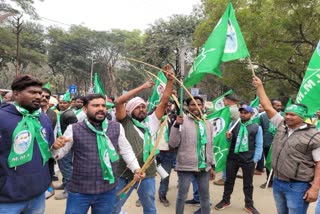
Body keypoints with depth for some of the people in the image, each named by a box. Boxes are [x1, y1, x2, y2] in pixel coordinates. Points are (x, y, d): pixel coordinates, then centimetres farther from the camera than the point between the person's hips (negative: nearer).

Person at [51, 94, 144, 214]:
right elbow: (59, 154, 4)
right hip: (79, 191, -1)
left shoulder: (117, 128, 1)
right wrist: (55, 148, -18)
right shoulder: (74, 129, -4)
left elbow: (126, 151, 10)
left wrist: (136, 168, -3)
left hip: (108, 191, 2)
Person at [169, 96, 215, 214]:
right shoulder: (182, 121, -8)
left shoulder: (207, 124, 8)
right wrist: (176, 125, -23)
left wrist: (212, 166, 15)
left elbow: (210, 147, 15)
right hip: (186, 166, -5)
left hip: (204, 167, 5)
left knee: (205, 195, 18)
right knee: (182, 195, 8)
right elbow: (173, 144, -12)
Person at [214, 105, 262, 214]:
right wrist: (228, 137, -12)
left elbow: (259, 146, 1)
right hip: (232, 157, 2)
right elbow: (229, 141, 11)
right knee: (229, 180, 15)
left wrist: (255, 159, -5)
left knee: (248, 183, 13)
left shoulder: (256, 127, 0)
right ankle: (225, 201, 32)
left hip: (248, 160, -2)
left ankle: (249, 205, 30)